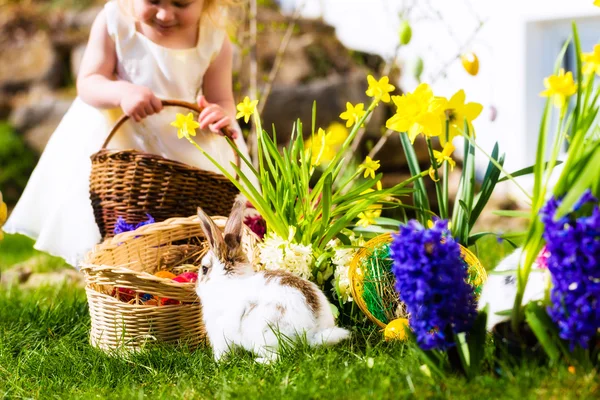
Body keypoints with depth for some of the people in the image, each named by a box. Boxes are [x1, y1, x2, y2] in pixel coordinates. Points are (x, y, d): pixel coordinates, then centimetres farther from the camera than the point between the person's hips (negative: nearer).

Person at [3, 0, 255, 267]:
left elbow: (222, 101, -10)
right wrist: (121, 92, -40)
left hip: (188, 147, 1)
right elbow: (87, 84, -18)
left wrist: (221, 117, -35)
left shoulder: (215, 39, -16)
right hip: (113, 136, 0)